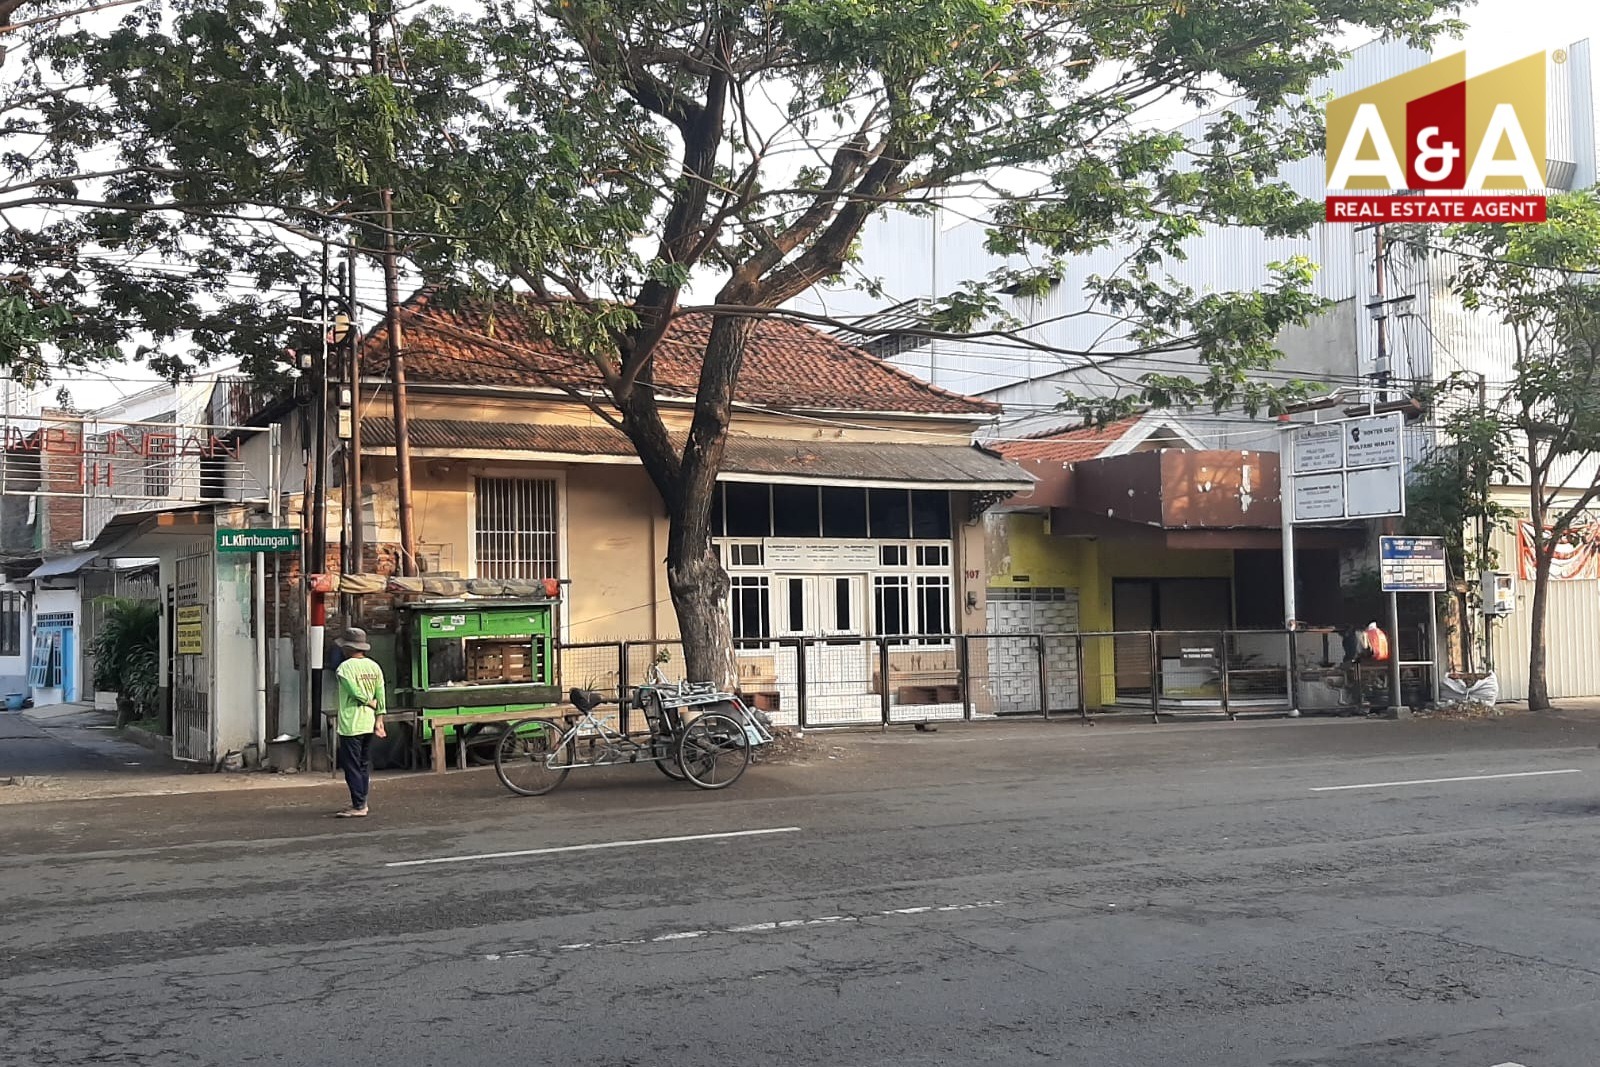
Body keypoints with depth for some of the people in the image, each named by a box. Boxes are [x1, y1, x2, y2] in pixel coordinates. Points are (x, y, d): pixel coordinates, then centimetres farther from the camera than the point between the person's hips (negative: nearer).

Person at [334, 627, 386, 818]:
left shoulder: (345, 667, -12)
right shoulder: (374, 667, 8)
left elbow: (357, 693, -19)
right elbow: (380, 696, 5)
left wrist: (370, 702, -2)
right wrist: (379, 719, 7)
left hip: (350, 725, -7)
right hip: (368, 724, 7)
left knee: (352, 767, -3)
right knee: (364, 765, 15)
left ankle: (358, 806, -5)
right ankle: (361, 802, 21)